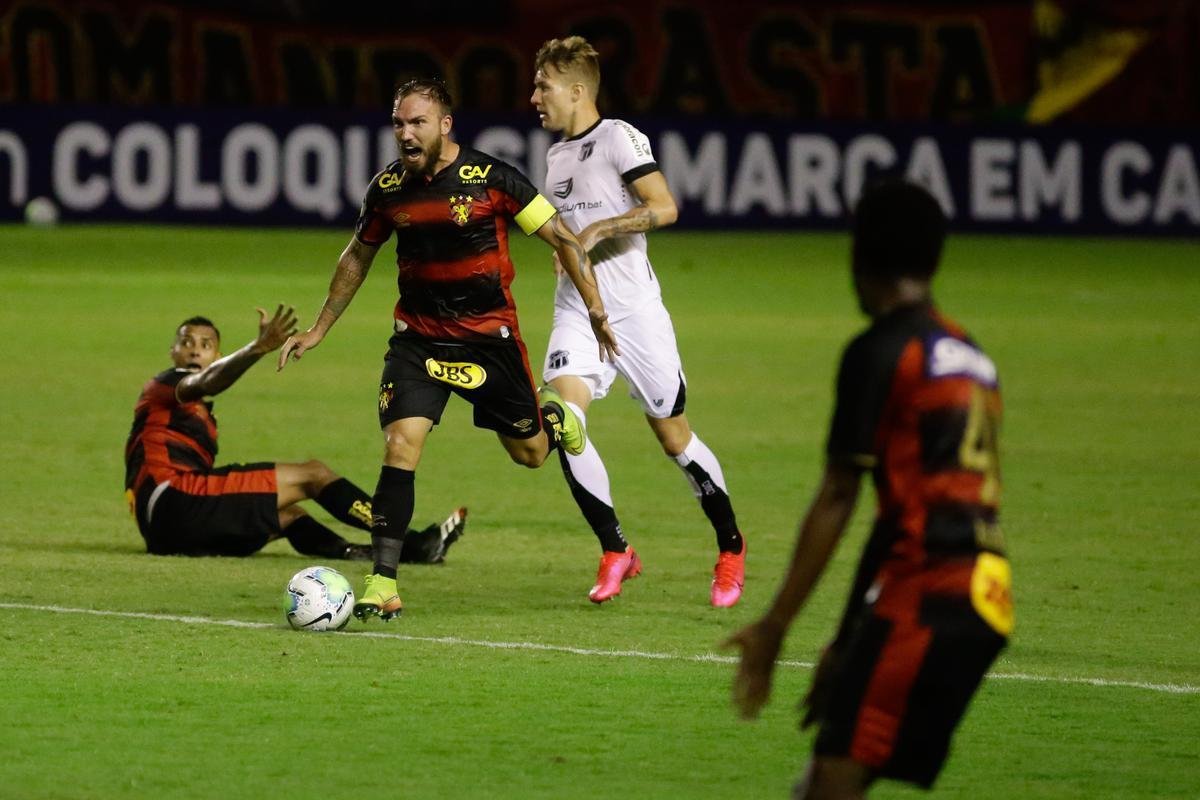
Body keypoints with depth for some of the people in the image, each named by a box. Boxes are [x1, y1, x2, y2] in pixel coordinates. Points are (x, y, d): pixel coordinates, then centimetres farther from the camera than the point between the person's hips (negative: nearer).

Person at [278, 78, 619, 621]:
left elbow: (562, 238, -6)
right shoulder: (387, 188, -3)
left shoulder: (491, 179, -14)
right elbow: (358, 256, 15)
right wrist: (319, 329, 18)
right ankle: (382, 585, -15)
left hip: (489, 336, -1)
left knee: (531, 454, 11)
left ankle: (551, 416, 51)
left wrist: (595, 308, -12)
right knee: (400, 446, -17)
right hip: (417, 337, 2)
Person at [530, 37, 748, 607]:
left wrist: (597, 230, -21)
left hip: (635, 309, -6)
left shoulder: (618, 137, -8)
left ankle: (730, 547, 21)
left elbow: (663, 207, -19)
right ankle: (615, 552, -7)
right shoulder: (556, 154, 16)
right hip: (577, 312, 6)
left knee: (673, 436, 2)